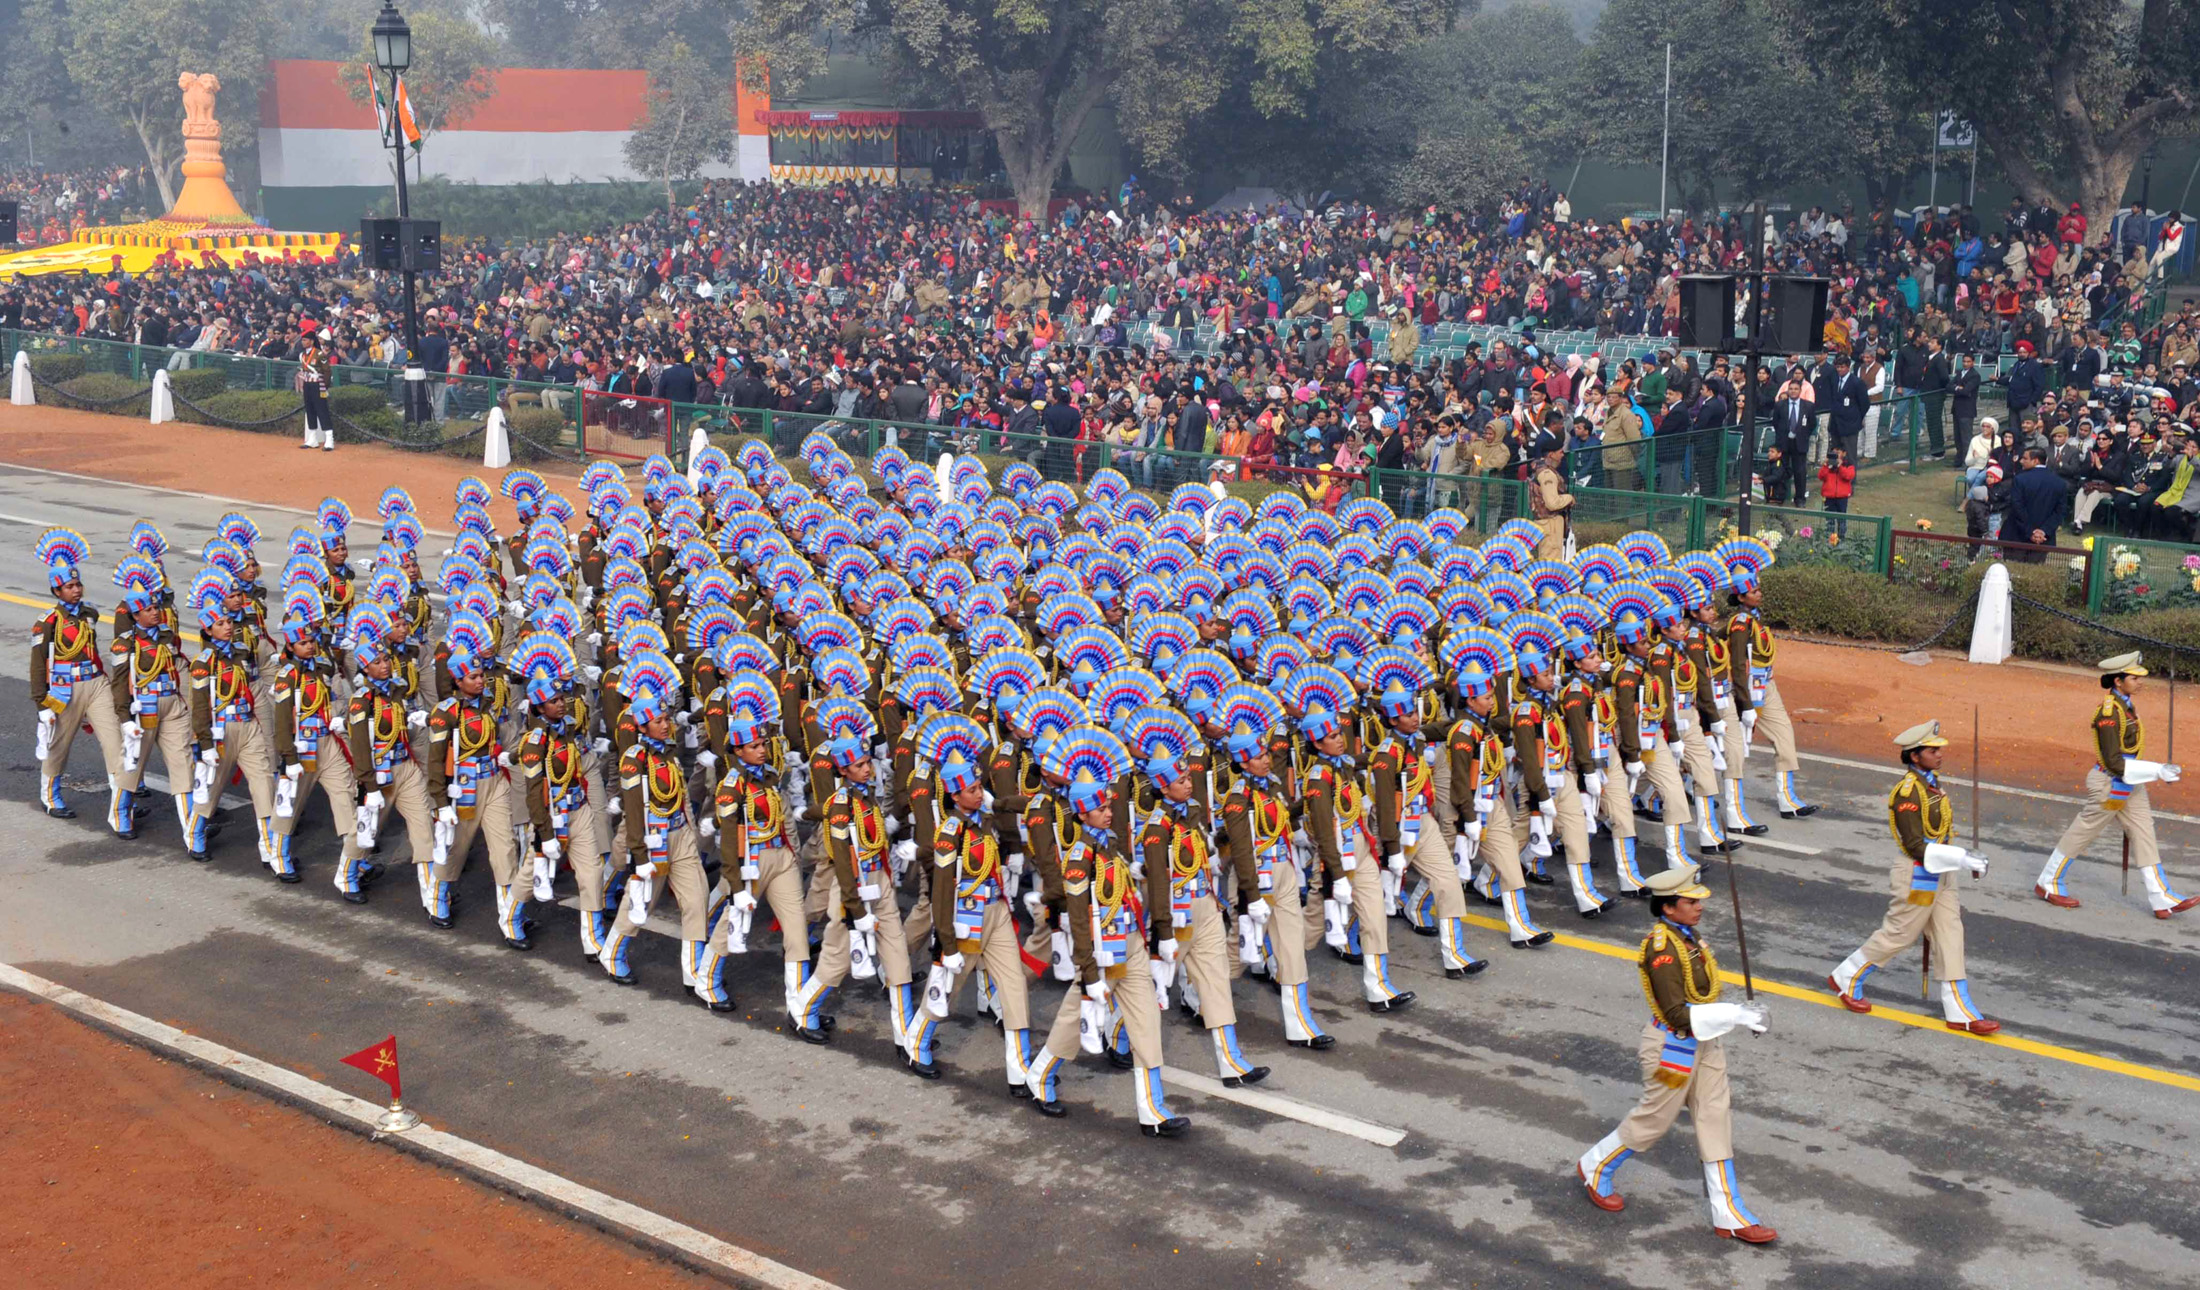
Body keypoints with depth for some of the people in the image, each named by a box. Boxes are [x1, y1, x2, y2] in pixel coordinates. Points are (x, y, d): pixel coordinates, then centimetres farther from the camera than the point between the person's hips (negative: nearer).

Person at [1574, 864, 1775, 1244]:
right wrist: (1736, 1015, -30)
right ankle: (1596, 1168, 33)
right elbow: (1679, 1015, -29)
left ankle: (1729, 1215, 18)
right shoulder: (1662, 947, -27)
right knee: (1654, 1120, 8)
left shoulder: (1687, 934, 2)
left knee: (1716, 1120, 10)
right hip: (1673, 1047, -9)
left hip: (1703, 1042, 9)